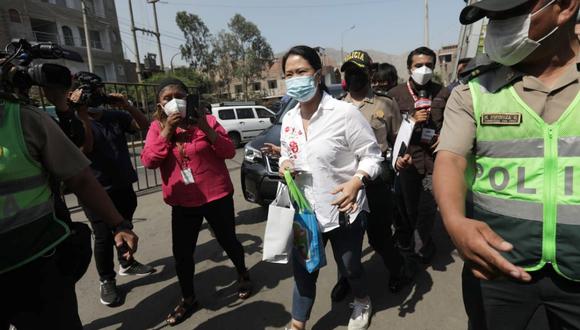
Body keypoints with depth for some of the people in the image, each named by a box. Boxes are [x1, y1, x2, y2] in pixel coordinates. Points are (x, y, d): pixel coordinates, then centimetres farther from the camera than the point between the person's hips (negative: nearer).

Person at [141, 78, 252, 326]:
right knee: (181, 253, 7)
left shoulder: (207, 120, -5)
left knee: (228, 241, 14)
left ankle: (243, 275, 43)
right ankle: (188, 299, 30)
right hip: (182, 202, 2)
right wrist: (167, 130, -18)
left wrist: (206, 129, -21)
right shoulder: (157, 127, 1)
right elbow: (148, 162, -12)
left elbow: (229, 152, -10)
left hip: (216, 196, -2)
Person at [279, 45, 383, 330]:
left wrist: (356, 182, -30)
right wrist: (284, 164, -8)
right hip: (305, 210, 4)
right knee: (302, 271, 15)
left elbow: (372, 156, -12)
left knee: (349, 267, 18)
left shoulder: (345, 112, -16)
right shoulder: (288, 119, 2)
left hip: (343, 210, -4)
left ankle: (363, 302, 53)